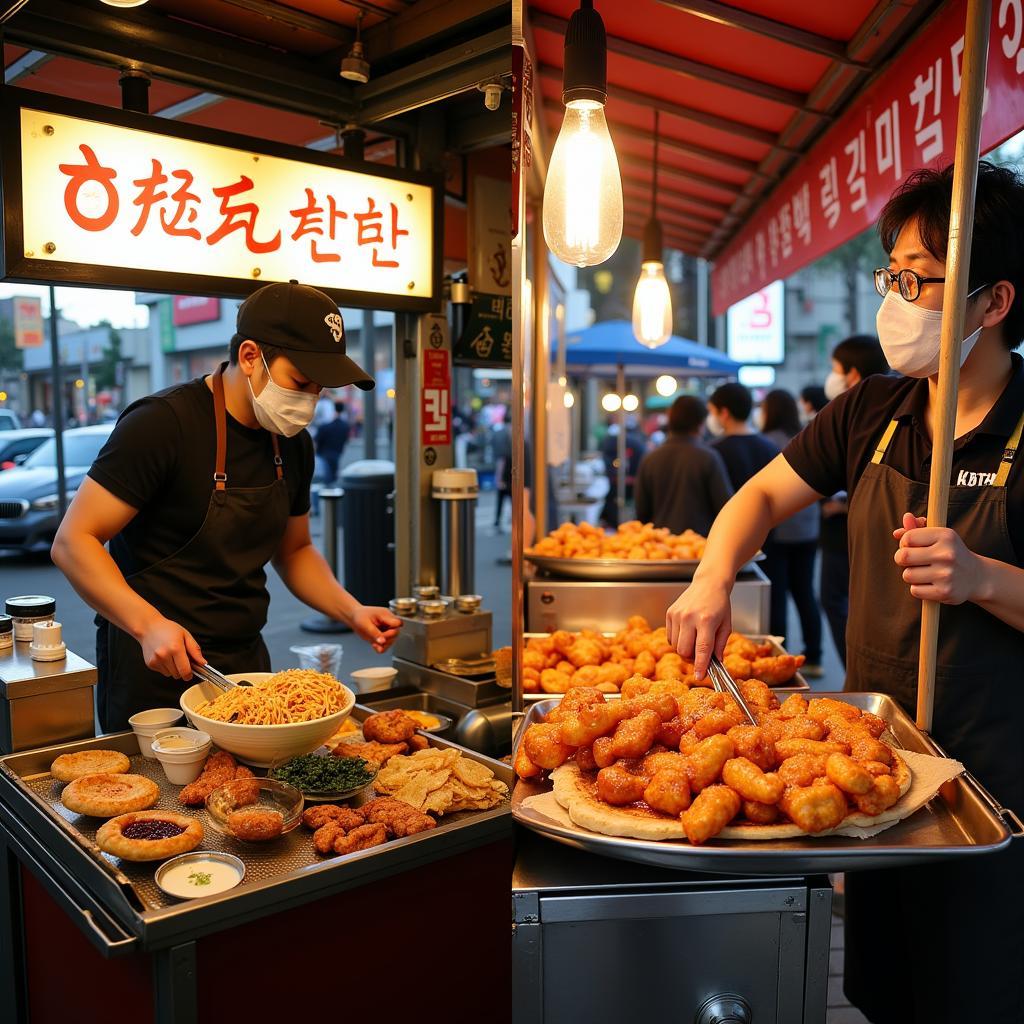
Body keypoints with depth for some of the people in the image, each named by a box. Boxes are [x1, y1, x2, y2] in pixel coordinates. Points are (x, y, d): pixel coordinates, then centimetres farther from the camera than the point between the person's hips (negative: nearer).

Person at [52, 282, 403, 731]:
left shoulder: (293, 444, 3)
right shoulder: (163, 423, -18)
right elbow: (72, 541, -17)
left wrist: (352, 611, -1)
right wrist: (148, 624, -30)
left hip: (246, 661, 6)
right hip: (156, 670, -6)